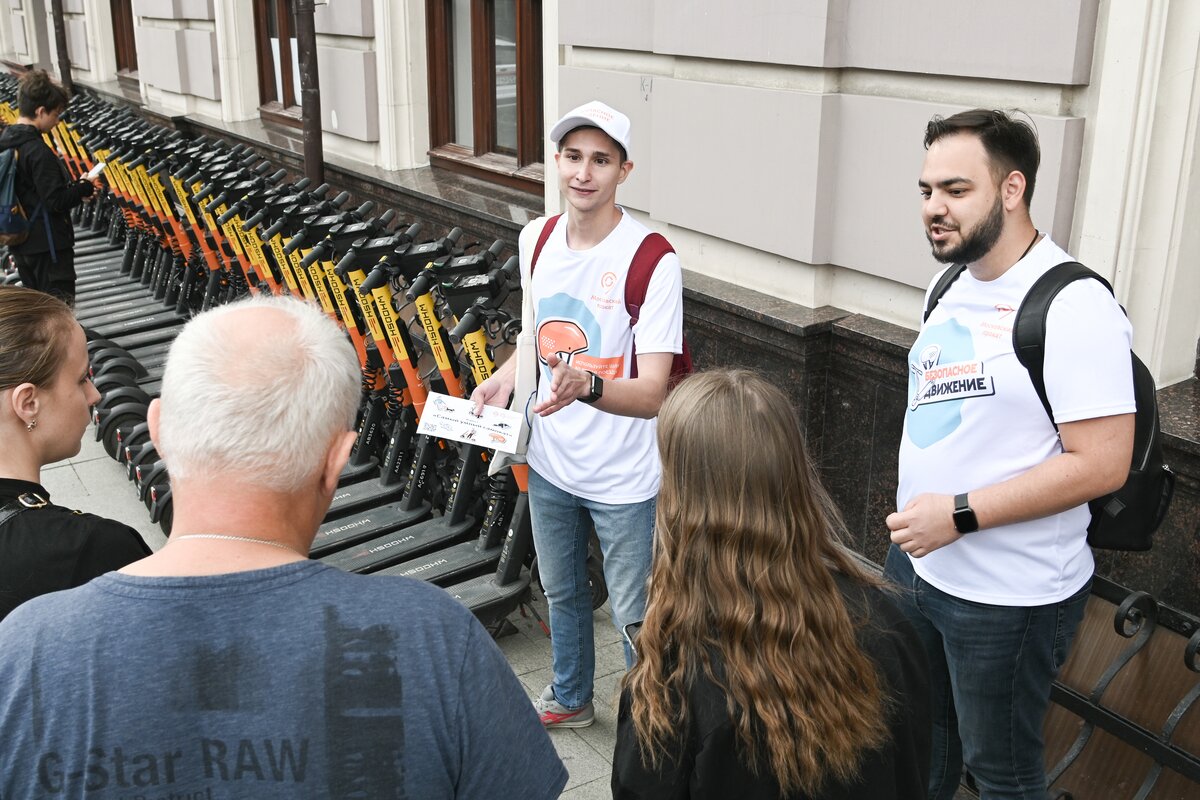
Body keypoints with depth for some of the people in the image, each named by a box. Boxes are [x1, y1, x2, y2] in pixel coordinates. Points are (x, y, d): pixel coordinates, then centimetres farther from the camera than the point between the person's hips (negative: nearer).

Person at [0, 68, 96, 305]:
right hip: (47, 245, -9)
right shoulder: (38, 152, -20)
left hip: (19, 243, 9)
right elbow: (56, 201, -21)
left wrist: (73, 186, 11)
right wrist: (85, 188, -5)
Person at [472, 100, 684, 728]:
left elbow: (652, 393, -27)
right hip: (550, 462, 7)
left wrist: (586, 385, -45)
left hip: (623, 478, -6)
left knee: (634, 616, 8)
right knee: (561, 591, 26)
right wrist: (503, 379, 1)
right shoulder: (536, 239, -3)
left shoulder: (652, 261, -23)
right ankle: (570, 699, 50)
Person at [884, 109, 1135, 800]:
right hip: (915, 562, 8)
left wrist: (959, 514, -24)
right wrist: (915, 509, 12)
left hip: (1009, 596, -7)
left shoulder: (1072, 305, -21)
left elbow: (1101, 463, -24)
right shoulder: (951, 288, 6)